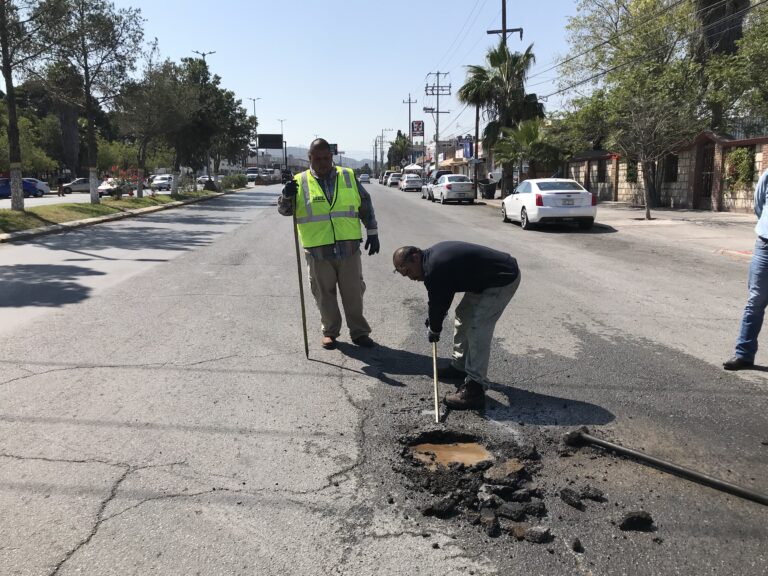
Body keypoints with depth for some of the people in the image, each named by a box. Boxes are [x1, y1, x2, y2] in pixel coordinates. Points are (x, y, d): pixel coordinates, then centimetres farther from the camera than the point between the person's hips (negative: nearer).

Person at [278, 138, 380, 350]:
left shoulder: (348, 177, 6)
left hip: (349, 249, 1)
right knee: (325, 294, 9)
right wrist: (287, 196, -22)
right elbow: (284, 210, 0)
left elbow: (366, 206, 12)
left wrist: (372, 233, 9)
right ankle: (329, 332, 25)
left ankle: (359, 332, 21)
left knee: (354, 293, 8)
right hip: (318, 252, -1)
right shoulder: (300, 182, 1)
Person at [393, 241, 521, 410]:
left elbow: (438, 304, -13)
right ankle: (459, 366, 31)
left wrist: (433, 330, 4)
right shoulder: (433, 256, 5)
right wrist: (433, 322, 19)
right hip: (487, 277, 11)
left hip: (504, 278, -11)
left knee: (477, 327, -17)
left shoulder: (434, 269, -27)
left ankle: (475, 389, -18)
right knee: (463, 315, 18)